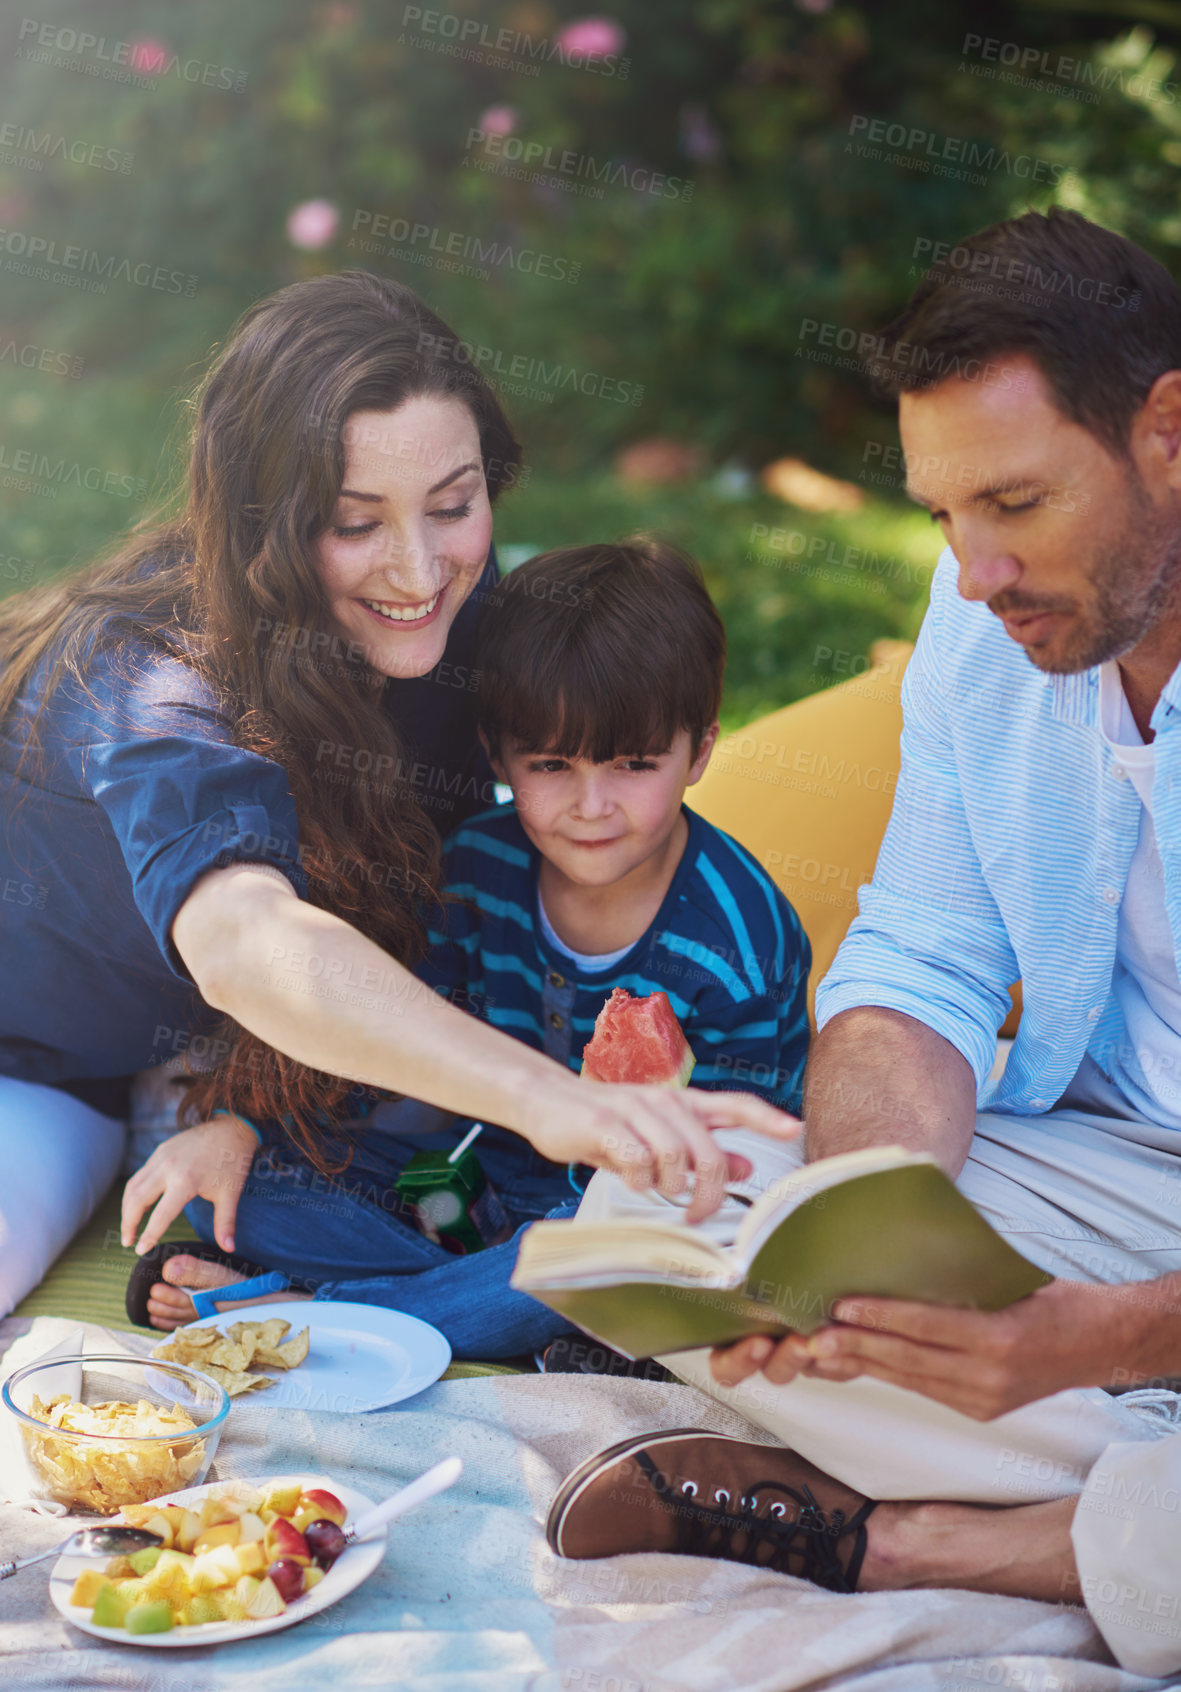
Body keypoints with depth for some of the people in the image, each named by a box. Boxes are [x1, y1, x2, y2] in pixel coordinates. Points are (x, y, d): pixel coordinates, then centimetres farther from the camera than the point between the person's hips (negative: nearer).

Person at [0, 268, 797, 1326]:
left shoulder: (448, 601, -18)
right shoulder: (160, 681, -38)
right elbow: (244, 947, -58)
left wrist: (240, 1112, -23)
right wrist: (544, 1096, -72)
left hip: (192, 1060, 6)